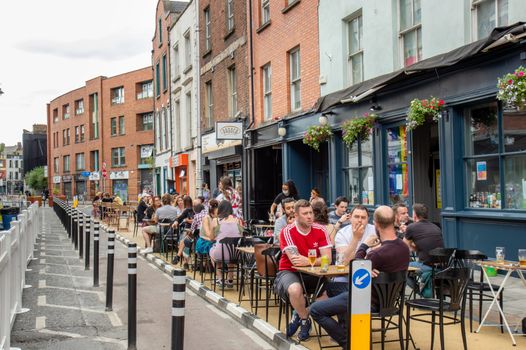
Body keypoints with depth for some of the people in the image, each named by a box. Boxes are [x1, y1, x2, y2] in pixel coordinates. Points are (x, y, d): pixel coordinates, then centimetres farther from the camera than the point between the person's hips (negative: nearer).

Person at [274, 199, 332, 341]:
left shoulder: (320, 230, -5)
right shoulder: (287, 232, -14)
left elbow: (327, 259, -13)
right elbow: (295, 261, -23)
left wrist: (308, 261, -31)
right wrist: (316, 260, -24)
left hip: (313, 273, 4)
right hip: (289, 272, -4)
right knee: (295, 290, -36)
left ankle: (300, 314, 1)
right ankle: (305, 321, -3)